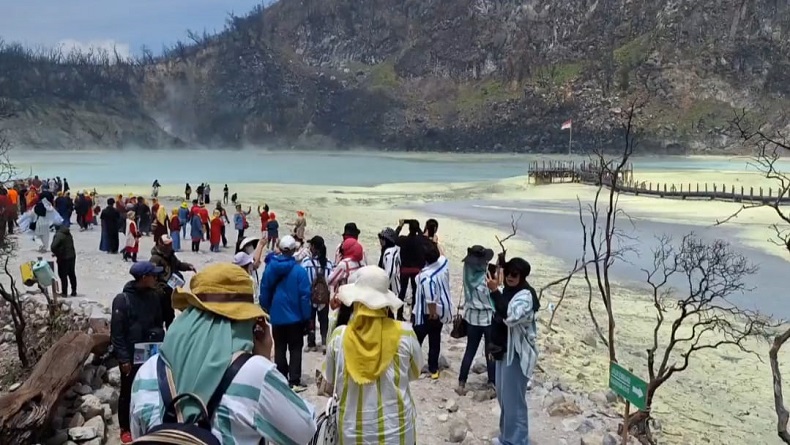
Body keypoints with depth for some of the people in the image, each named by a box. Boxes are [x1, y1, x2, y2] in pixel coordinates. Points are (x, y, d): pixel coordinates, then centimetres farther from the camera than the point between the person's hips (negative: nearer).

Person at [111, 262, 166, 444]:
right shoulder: (122, 299, -16)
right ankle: (125, 428, 25)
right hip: (130, 356, -5)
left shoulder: (153, 297, 1)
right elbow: (116, 332, -15)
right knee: (128, 392, 10)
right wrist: (123, 358, -16)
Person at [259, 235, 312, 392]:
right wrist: (306, 317, -4)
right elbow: (304, 296, -13)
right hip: (295, 317, -3)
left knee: (279, 349, 14)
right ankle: (294, 382, 4)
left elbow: (264, 292, 2)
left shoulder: (270, 268, -6)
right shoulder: (299, 271, -15)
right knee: (295, 349, 7)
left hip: (277, 316, 3)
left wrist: (266, 310, 15)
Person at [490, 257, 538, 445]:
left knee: (513, 400, -3)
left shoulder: (526, 296, -18)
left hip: (516, 354, -9)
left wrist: (495, 291, -34)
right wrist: (494, 344, 15)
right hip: (503, 350, 9)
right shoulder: (507, 291, 8)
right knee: (503, 397, 20)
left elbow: (510, 317, -35)